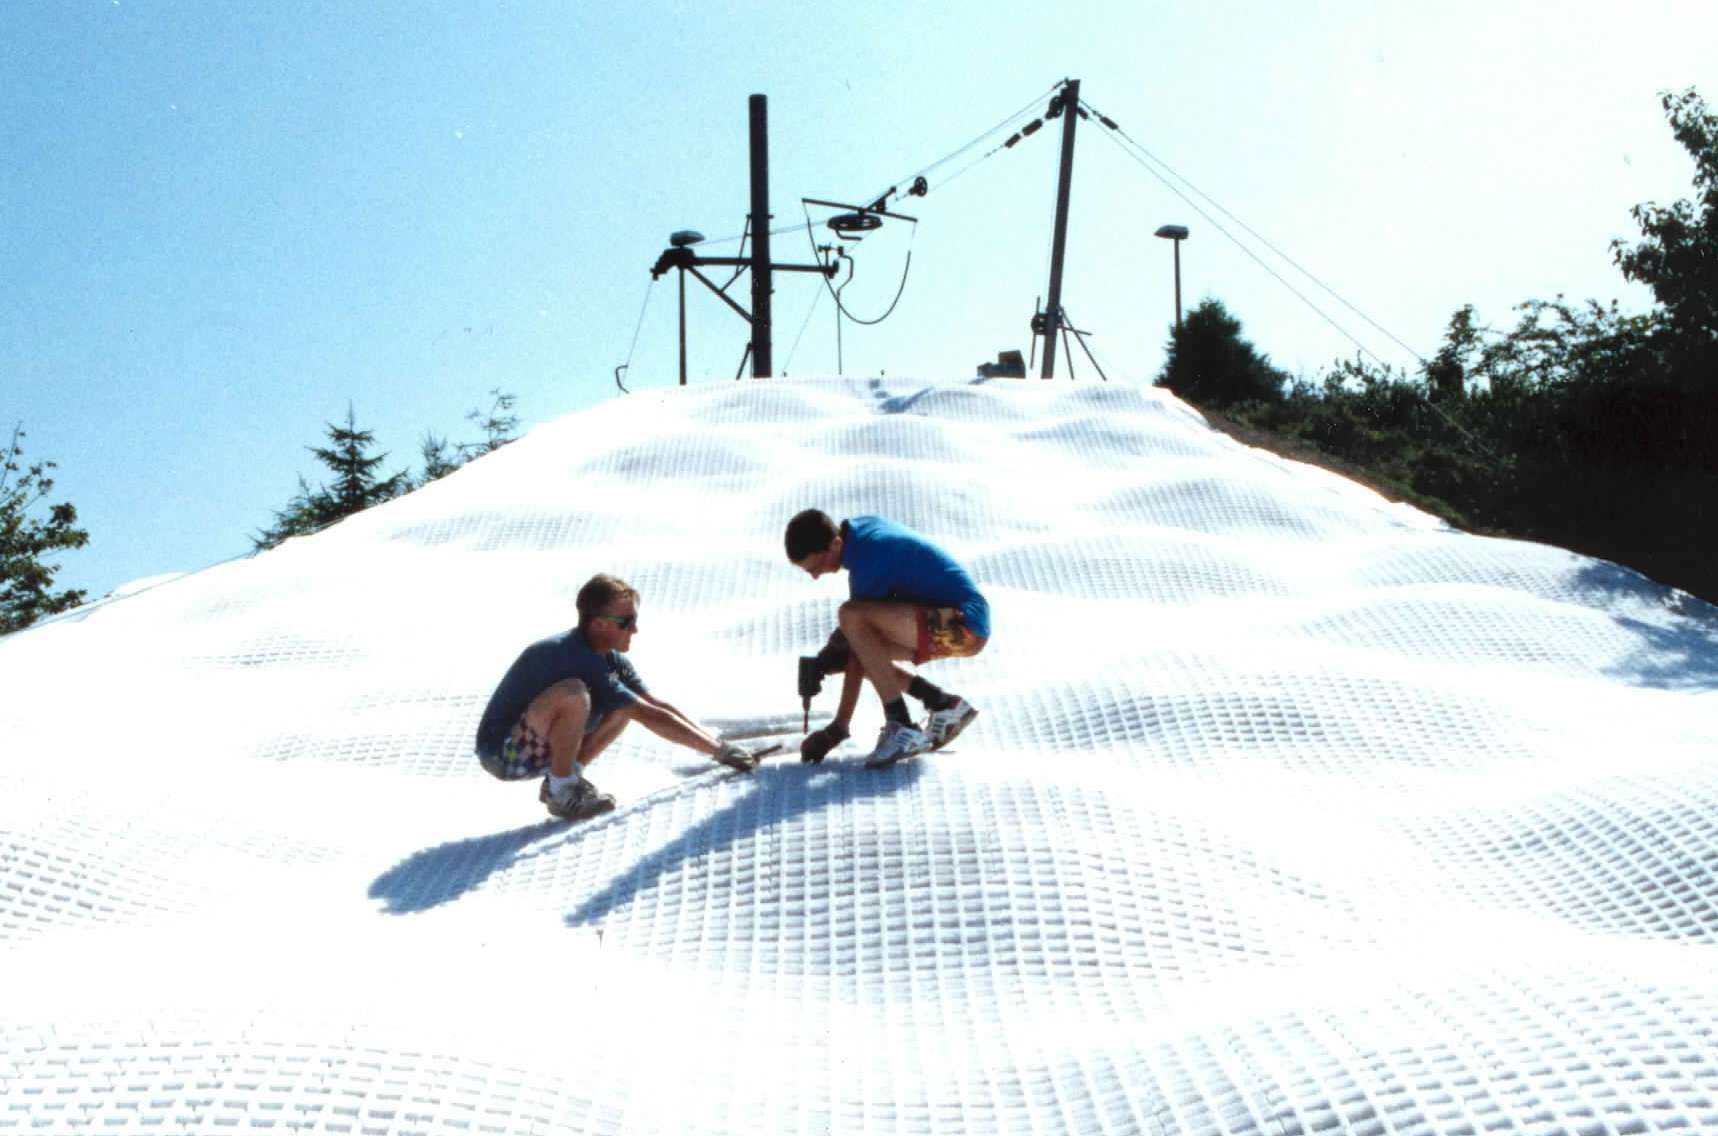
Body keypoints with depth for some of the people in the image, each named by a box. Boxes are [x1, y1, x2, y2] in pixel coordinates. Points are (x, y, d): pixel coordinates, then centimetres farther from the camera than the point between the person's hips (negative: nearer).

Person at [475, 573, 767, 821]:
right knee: (573, 692, -34)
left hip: (538, 746, 9)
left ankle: (565, 777, 4)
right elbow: (651, 717, -26)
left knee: (626, 705, 0)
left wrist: (714, 742, -5)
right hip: (503, 754, -9)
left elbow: (658, 705, 4)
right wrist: (719, 751, -22)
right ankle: (561, 792, -15)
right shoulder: (579, 659, -27)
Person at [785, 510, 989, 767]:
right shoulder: (861, 527, 6)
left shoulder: (868, 561, -21)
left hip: (963, 625, -10)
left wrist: (839, 726, -11)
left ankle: (903, 729, -19)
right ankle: (944, 705, 14)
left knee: (853, 618, -27)